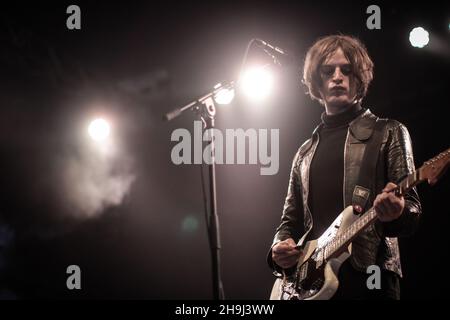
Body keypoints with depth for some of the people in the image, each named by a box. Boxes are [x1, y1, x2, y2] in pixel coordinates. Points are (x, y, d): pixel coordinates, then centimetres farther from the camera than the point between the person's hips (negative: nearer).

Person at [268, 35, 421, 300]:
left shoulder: (388, 133, 6)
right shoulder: (306, 153, 20)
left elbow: (412, 209, -1)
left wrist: (396, 212, -24)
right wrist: (280, 248, 1)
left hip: (368, 278, -4)